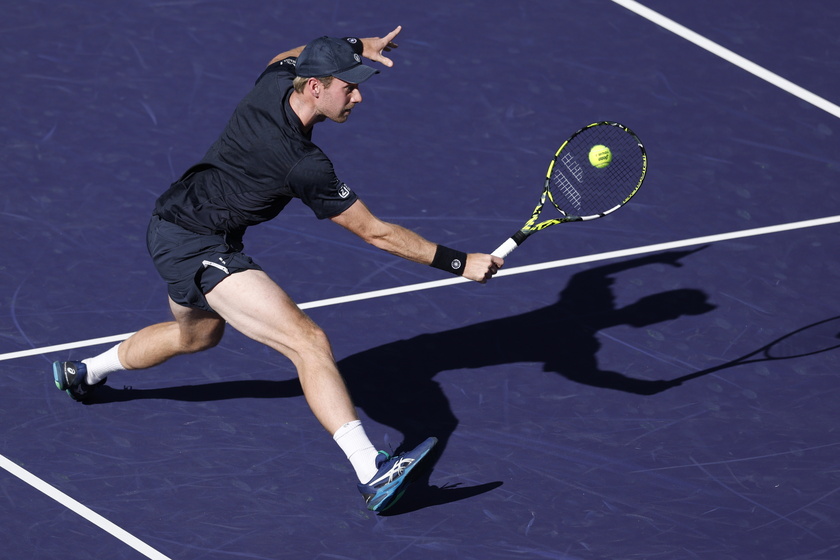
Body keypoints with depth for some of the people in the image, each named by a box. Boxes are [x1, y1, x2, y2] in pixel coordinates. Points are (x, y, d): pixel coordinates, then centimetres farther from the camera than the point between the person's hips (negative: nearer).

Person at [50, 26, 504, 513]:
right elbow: (375, 233, -20)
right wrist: (459, 262, -17)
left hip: (173, 225, 10)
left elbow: (286, 57, 23)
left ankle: (83, 373, 59)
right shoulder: (304, 166, -27)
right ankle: (372, 473, -39)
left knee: (198, 334, 38)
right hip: (200, 249, -10)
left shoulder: (275, 82, -6)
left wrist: (357, 46, 12)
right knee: (310, 343, -25)